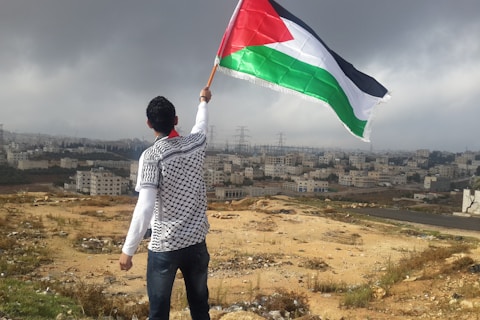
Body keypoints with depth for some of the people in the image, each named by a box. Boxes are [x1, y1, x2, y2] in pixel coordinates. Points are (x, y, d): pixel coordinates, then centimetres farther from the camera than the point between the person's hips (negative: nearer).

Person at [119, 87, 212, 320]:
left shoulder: (151, 156, -15)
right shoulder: (196, 143, 0)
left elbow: (145, 208, -21)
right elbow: (201, 123, 25)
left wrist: (128, 250, -15)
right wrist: (204, 101, 46)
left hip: (164, 247, -4)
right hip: (197, 243, 5)